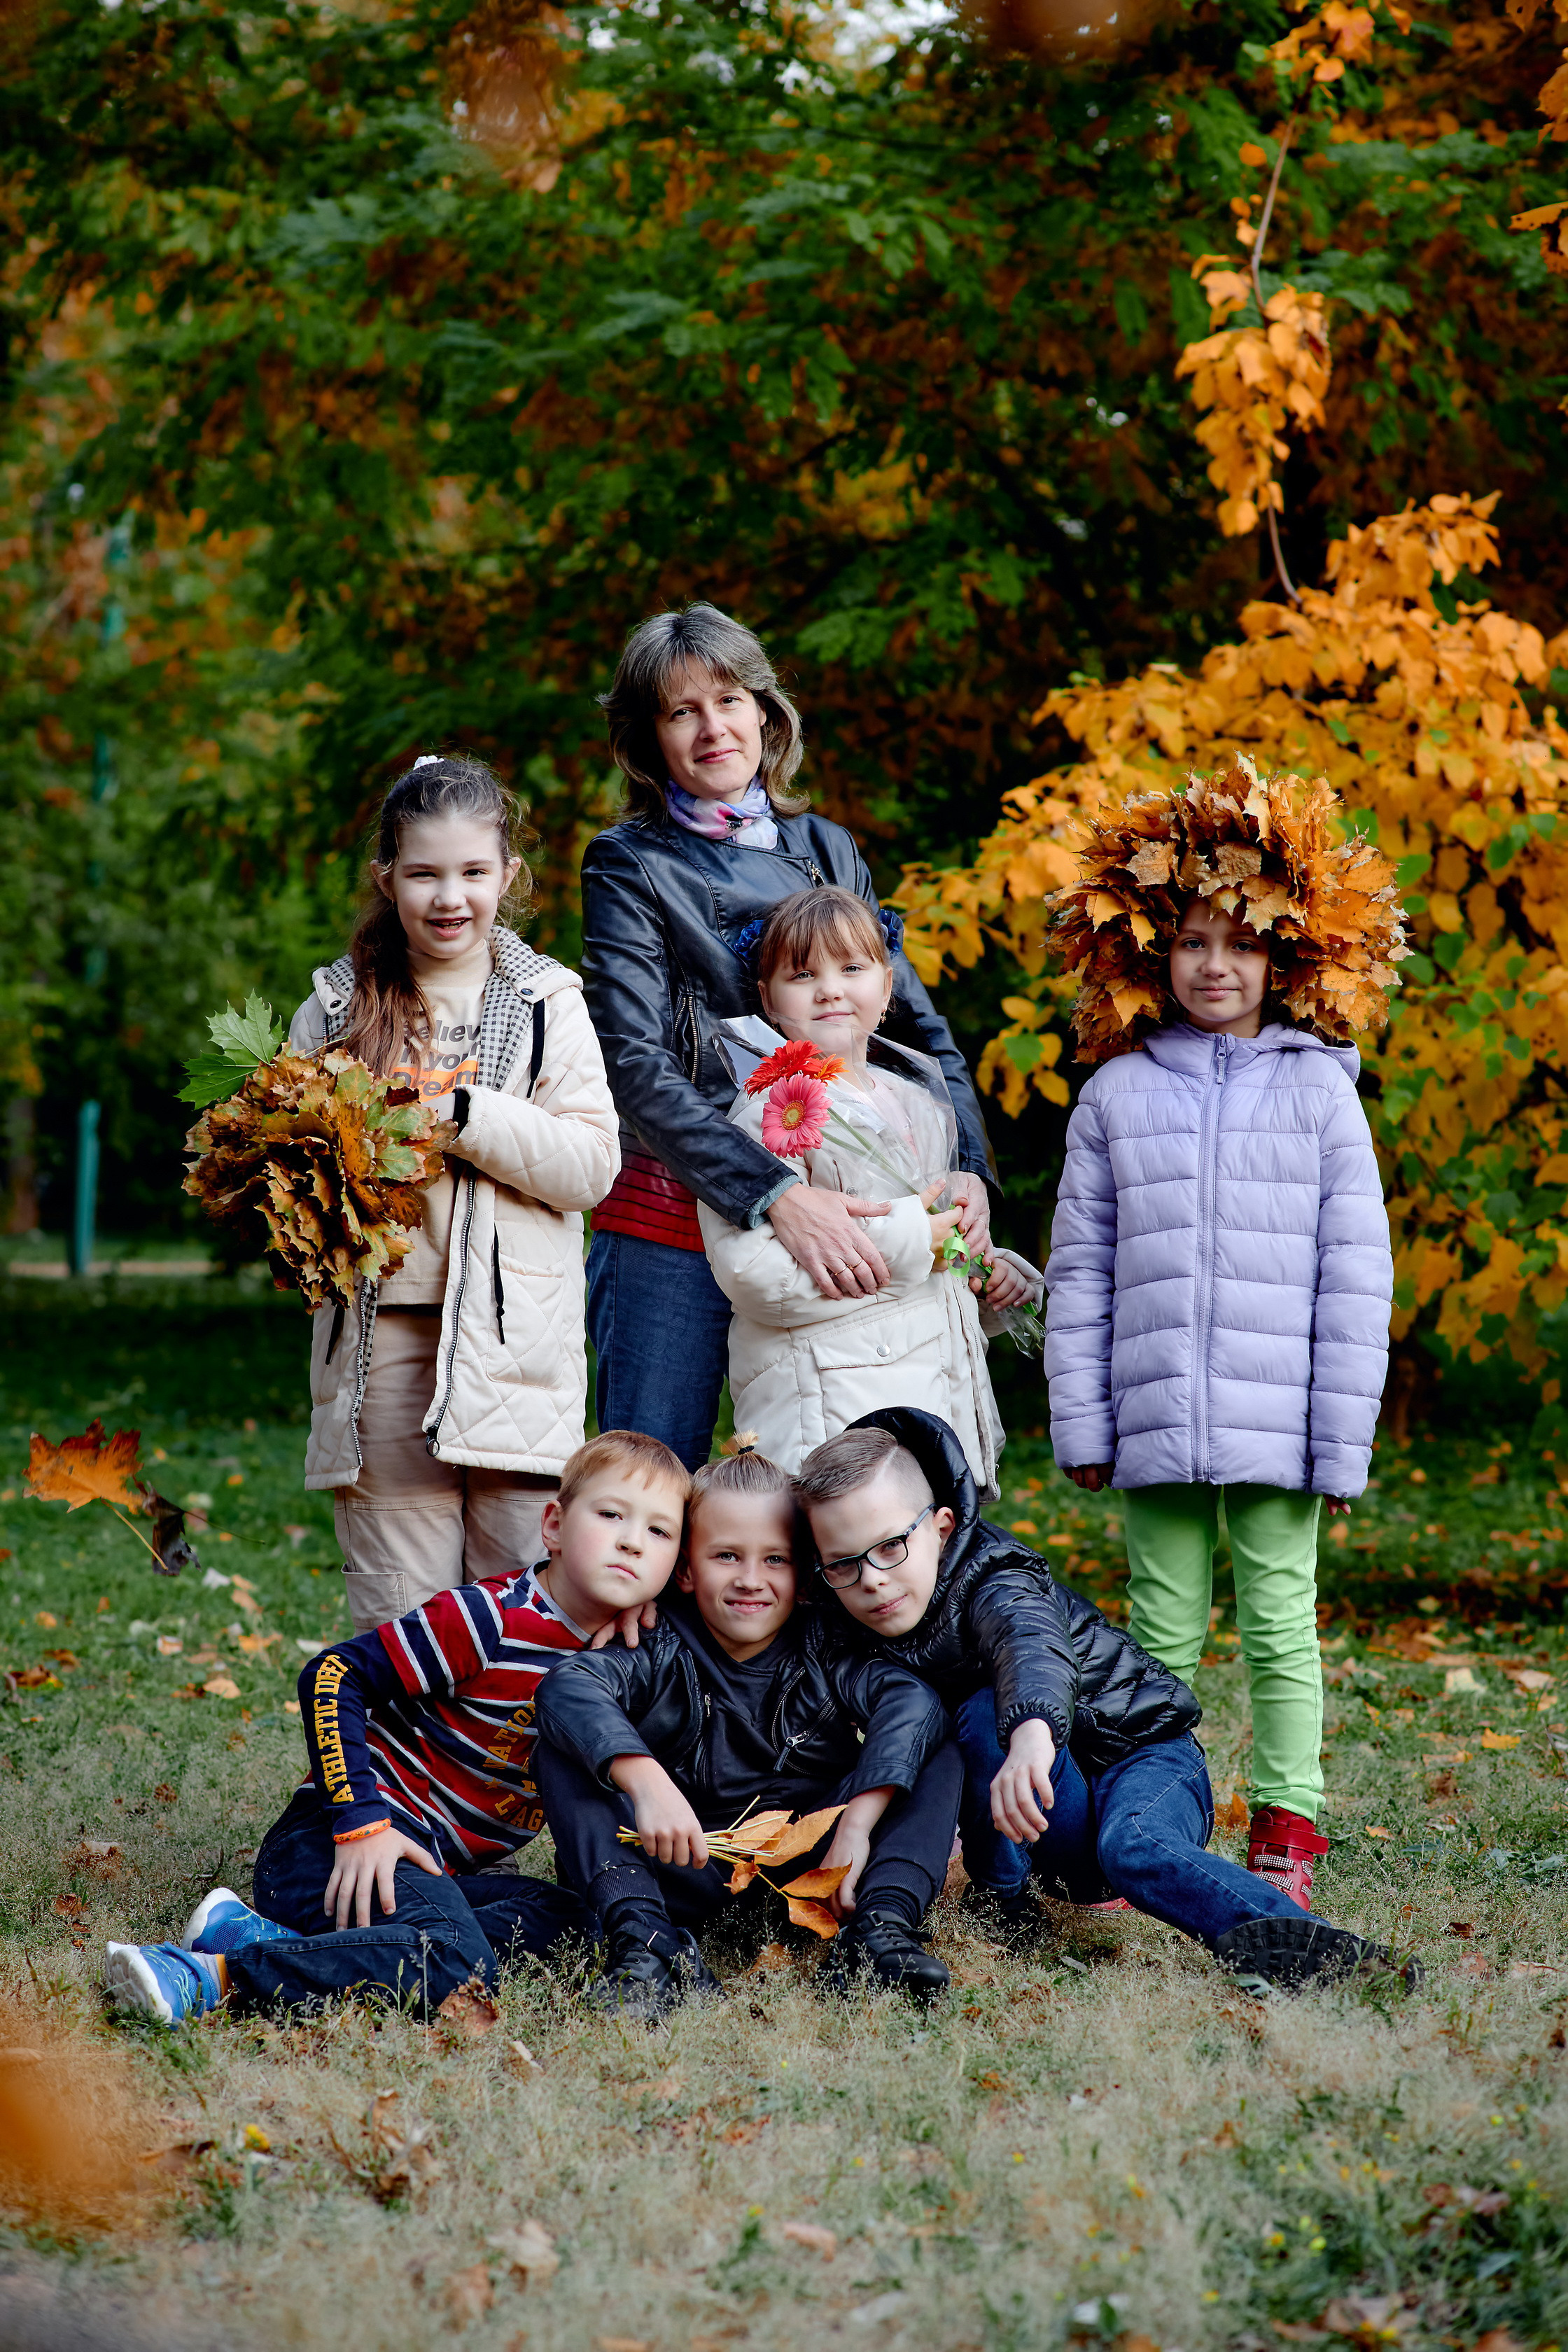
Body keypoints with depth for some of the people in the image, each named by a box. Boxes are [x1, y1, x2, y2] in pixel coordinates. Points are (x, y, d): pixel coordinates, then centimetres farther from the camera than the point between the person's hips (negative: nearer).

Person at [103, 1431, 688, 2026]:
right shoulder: (489, 1618, -15)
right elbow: (333, 1675, -16)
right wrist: (361, 1821, -23)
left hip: (428, 1865, 9)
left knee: (569, 1921, -12)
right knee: (456, 1965, -32)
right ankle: (209, 1977, -32)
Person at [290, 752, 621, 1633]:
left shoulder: (548, 1004, 6)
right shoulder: (338, 1007, 11)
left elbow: (593, 1163, -2)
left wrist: (465, 1115, -12)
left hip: (513, 1337, -1)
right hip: (382, 1325, 1)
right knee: (398, 1613, 1)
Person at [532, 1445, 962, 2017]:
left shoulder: (825, 1655, -4)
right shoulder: (661, 1654, -8)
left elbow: (913, 1702, -21)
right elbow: (568, 1686, -28)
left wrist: (856, 1825, -34)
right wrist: (646, 1781, -45)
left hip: (806, 1867, 1)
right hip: (687, 1869, -1)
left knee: (936, 1755, -13)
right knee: (561, 1750, -19)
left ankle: (881, 1925, -32)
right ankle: (644, 1937, -36)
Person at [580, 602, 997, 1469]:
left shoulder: (826, 850, 14)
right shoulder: (631, 867, 1)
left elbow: (917, 1023, 17)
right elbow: (638, 1068, -11)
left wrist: (968, 1169, -3)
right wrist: (777, 1196, -24)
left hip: (825, 1237, 4)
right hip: (671, 1234, -4)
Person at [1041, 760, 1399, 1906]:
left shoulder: (1320, 1092, 2)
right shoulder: (1118, 1095, 6)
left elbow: (1356, 1278, 1)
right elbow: (1079, 1272, 9)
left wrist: (1343, 1442, -3)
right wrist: (1081, 1423, 3)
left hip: (1279, 1426, -1)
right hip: (1156, 1426, 2)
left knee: (1280, 1626, 3)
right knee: (1164, 1632, 8)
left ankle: (1286, 1834, 11)